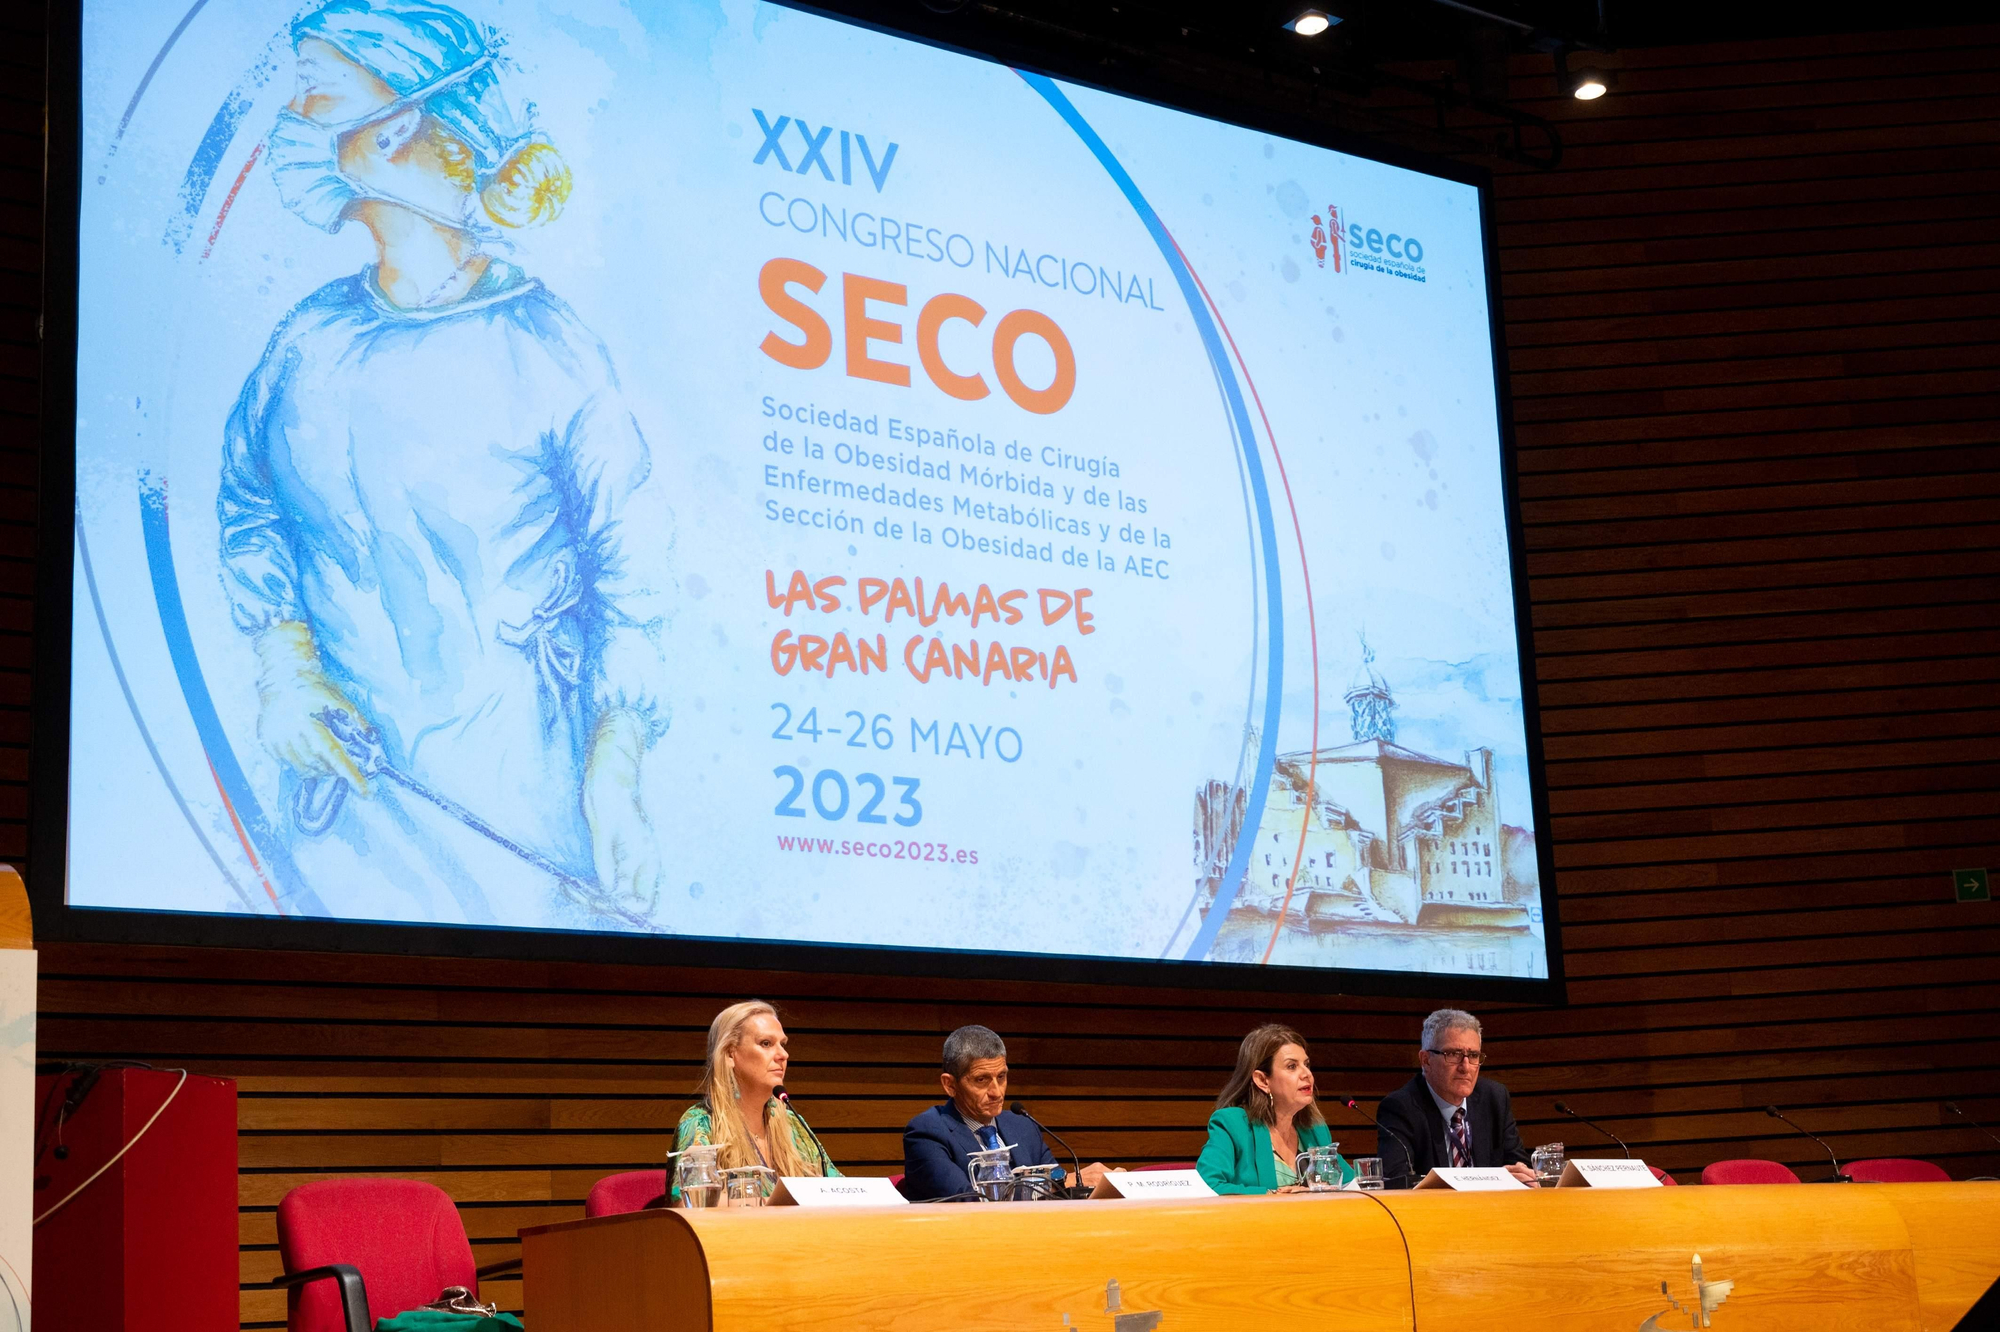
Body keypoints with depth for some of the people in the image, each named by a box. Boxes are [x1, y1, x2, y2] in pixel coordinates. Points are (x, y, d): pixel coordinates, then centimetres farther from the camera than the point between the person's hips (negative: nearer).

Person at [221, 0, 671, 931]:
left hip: (518, 779, -4)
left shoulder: (541, 348, -12)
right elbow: (248, 498, 13)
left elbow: (633, 564, -10)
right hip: (350, 772, 4)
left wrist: (615, 777, -16)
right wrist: (280, 666, -2)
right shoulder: (312, 338, 0)